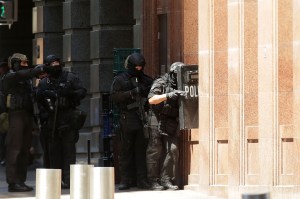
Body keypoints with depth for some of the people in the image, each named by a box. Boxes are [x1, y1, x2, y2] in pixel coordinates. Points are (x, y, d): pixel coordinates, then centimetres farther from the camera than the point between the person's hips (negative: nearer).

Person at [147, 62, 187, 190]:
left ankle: (166, 180, 1)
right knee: (155, 152, -3)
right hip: (157, 122, -5)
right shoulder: (160, 83, -9)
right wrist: (168, 95, -35)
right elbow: (151, 99, -24)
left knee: (172, 151, -4)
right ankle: (154, 181, 4)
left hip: (171, 125, 5)